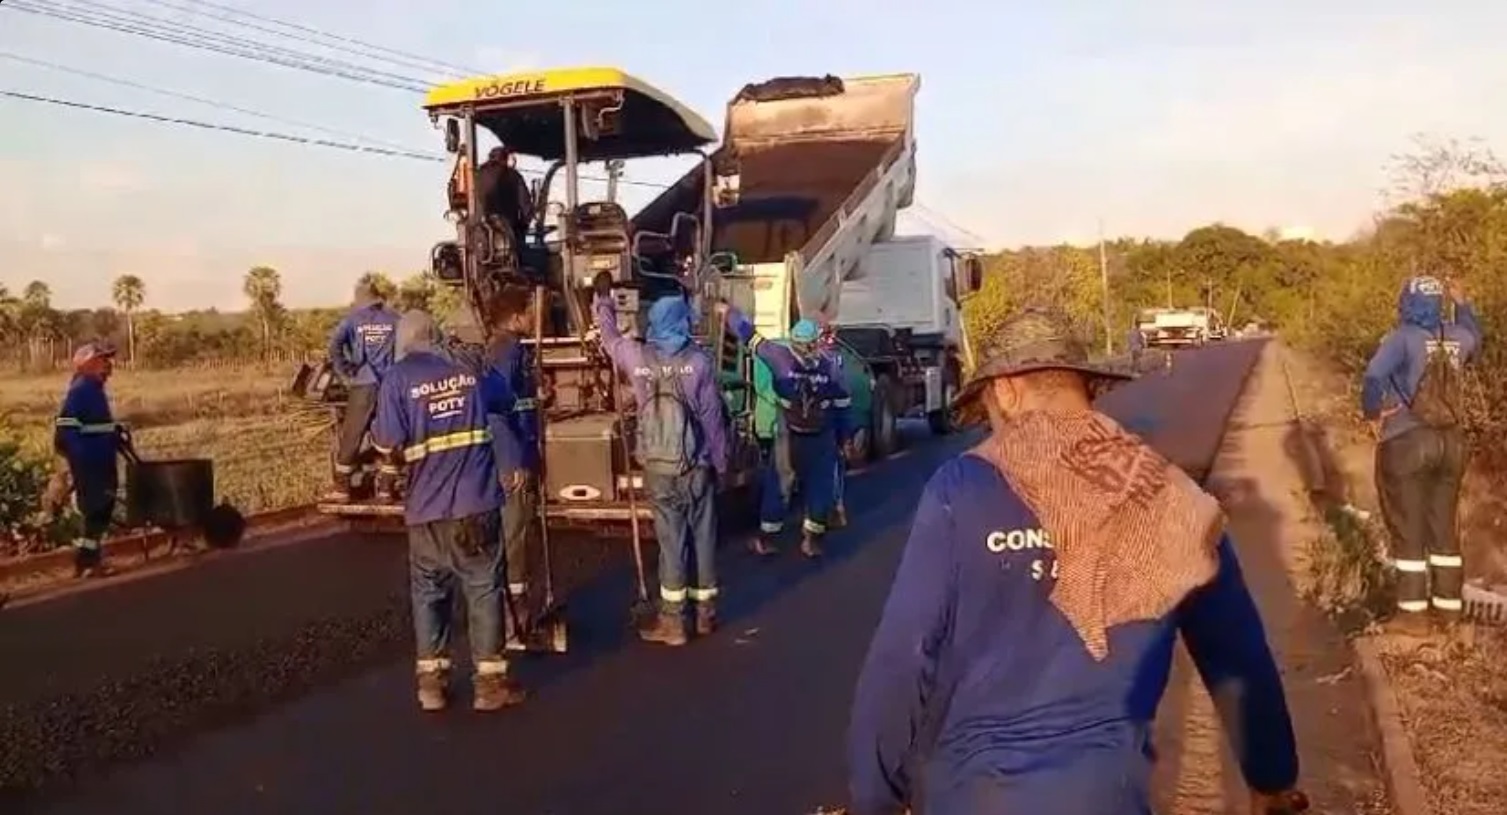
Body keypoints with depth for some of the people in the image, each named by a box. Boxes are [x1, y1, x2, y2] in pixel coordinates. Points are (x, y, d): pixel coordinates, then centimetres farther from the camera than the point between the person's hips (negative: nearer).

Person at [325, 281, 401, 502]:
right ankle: (386, 488, 10)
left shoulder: (352, 319, 3)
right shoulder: (394, 319, 6)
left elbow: (334, 345, -9)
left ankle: (342, 488, 12)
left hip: (363, 384, -1)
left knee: (351, 436, 7)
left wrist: (345, 372, 0)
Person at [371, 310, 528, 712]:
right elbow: (505, 400, 23)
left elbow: (388, 442, -13)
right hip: (476, 502, 1)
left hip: (427, 506, -1)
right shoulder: (468, 369, 5)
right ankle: (489, 681, 10)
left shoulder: (398, 378, -6)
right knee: (483, 589, 7)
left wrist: (376, 431, 9)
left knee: (429, 591, 13)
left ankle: (431, 680, 17)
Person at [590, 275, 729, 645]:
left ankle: (672, 621, 7)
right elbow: (713, 416, -5)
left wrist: (603, 296, 36)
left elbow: (609, 336, 19)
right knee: (703, 535, 11)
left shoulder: (637, 357, -2)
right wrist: (720, 462, 4)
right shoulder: (699, 361, -7)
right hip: (697, 464, -1)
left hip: (658, 466, 1)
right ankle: (705, 612, 21)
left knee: (671, 538, 4)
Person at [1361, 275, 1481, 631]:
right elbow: (1474, 337, 29)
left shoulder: (1402, 338, -15)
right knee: (1443, 526, 16)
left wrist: (1373, 413, -16)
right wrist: (1462, 303, 35)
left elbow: (1375, 376, -31)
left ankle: (1414, 612, 6)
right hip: (1451, 442, 6)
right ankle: (1449, 605, 23)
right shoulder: (1456, 336, 3)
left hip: (1405, 443, -6)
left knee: (1408, 529, 2)